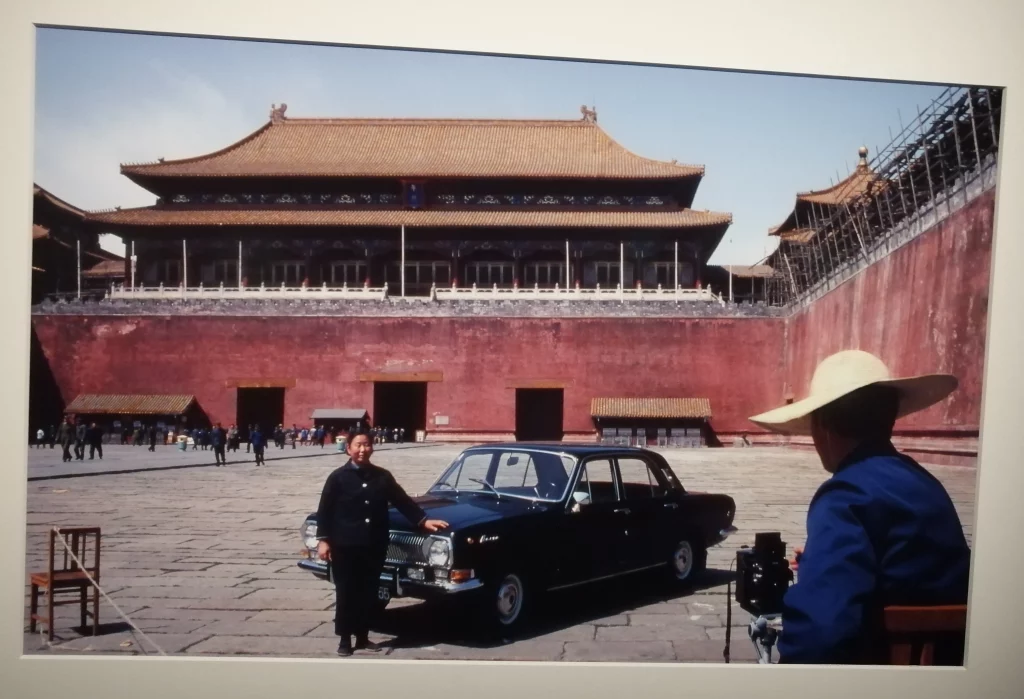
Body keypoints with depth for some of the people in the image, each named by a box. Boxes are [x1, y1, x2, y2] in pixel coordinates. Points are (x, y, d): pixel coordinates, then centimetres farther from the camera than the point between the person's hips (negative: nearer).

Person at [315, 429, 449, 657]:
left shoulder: (383, 476, 6)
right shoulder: (338, 477, -2)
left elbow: (402, 501, 8)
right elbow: (324, 510, -3)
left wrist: (423, 520, -1)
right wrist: (323, 540, -9)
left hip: (374, 546, 3)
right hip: (345, 546, -3)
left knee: (368, 593, 10)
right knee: (346, 594, 4)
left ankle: (363, 637, 23)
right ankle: (345, 639, 15)